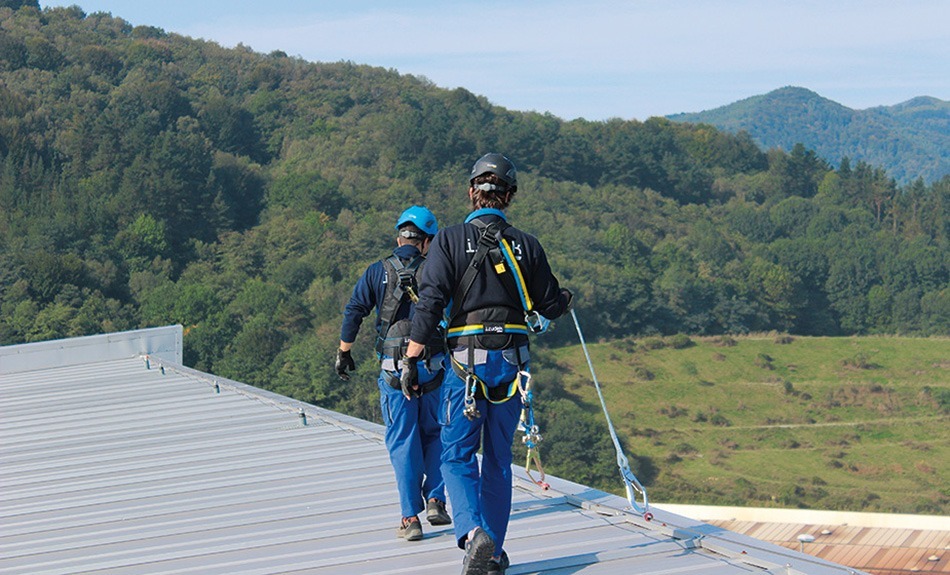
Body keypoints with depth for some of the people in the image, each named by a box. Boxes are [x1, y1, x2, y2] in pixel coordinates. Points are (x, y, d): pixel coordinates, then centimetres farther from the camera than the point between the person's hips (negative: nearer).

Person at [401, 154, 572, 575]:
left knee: (457, 454, 3)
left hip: (465, 362, -3)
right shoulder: (526, 245, 3)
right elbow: (549, 305, 10)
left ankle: (473, 533, -21)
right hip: (511, 362, 3)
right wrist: (567, 300, 33)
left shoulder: (450, 241, -5)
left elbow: (430, 303, -12)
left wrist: (411, 359, -7)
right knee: (498, 458, 13)